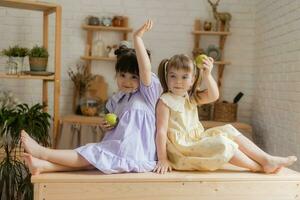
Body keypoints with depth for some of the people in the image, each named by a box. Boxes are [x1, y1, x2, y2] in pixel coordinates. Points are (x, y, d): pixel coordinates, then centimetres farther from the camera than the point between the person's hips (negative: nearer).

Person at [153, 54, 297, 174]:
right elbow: (161, 131, -17)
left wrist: (207, 75, -18)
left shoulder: (191, 97, 10)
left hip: (197, 140, 9)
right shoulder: (165, 101, -13)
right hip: (182, 148, -9)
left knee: (228, 130, 2)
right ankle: (258, 167, -7)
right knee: (222, 144, -23)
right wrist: (162, 159, -21)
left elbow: (213, 96, -4)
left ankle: (267, 159, -2)